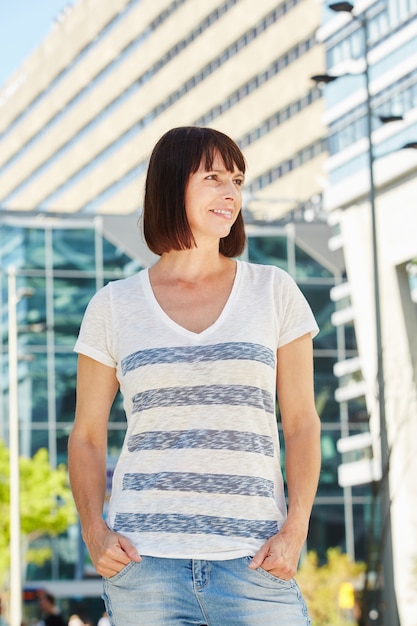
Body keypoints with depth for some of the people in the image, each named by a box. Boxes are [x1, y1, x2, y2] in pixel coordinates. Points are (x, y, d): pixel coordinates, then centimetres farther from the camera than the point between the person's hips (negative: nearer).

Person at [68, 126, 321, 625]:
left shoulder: (273, 292, 8)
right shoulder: (113, 306, 8)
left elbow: (302, 424, 7)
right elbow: (87, 435, 12)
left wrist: (294, 531, -6)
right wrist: (95, 533, -3)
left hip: (252, 560, 0)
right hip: (145, 559, 0)